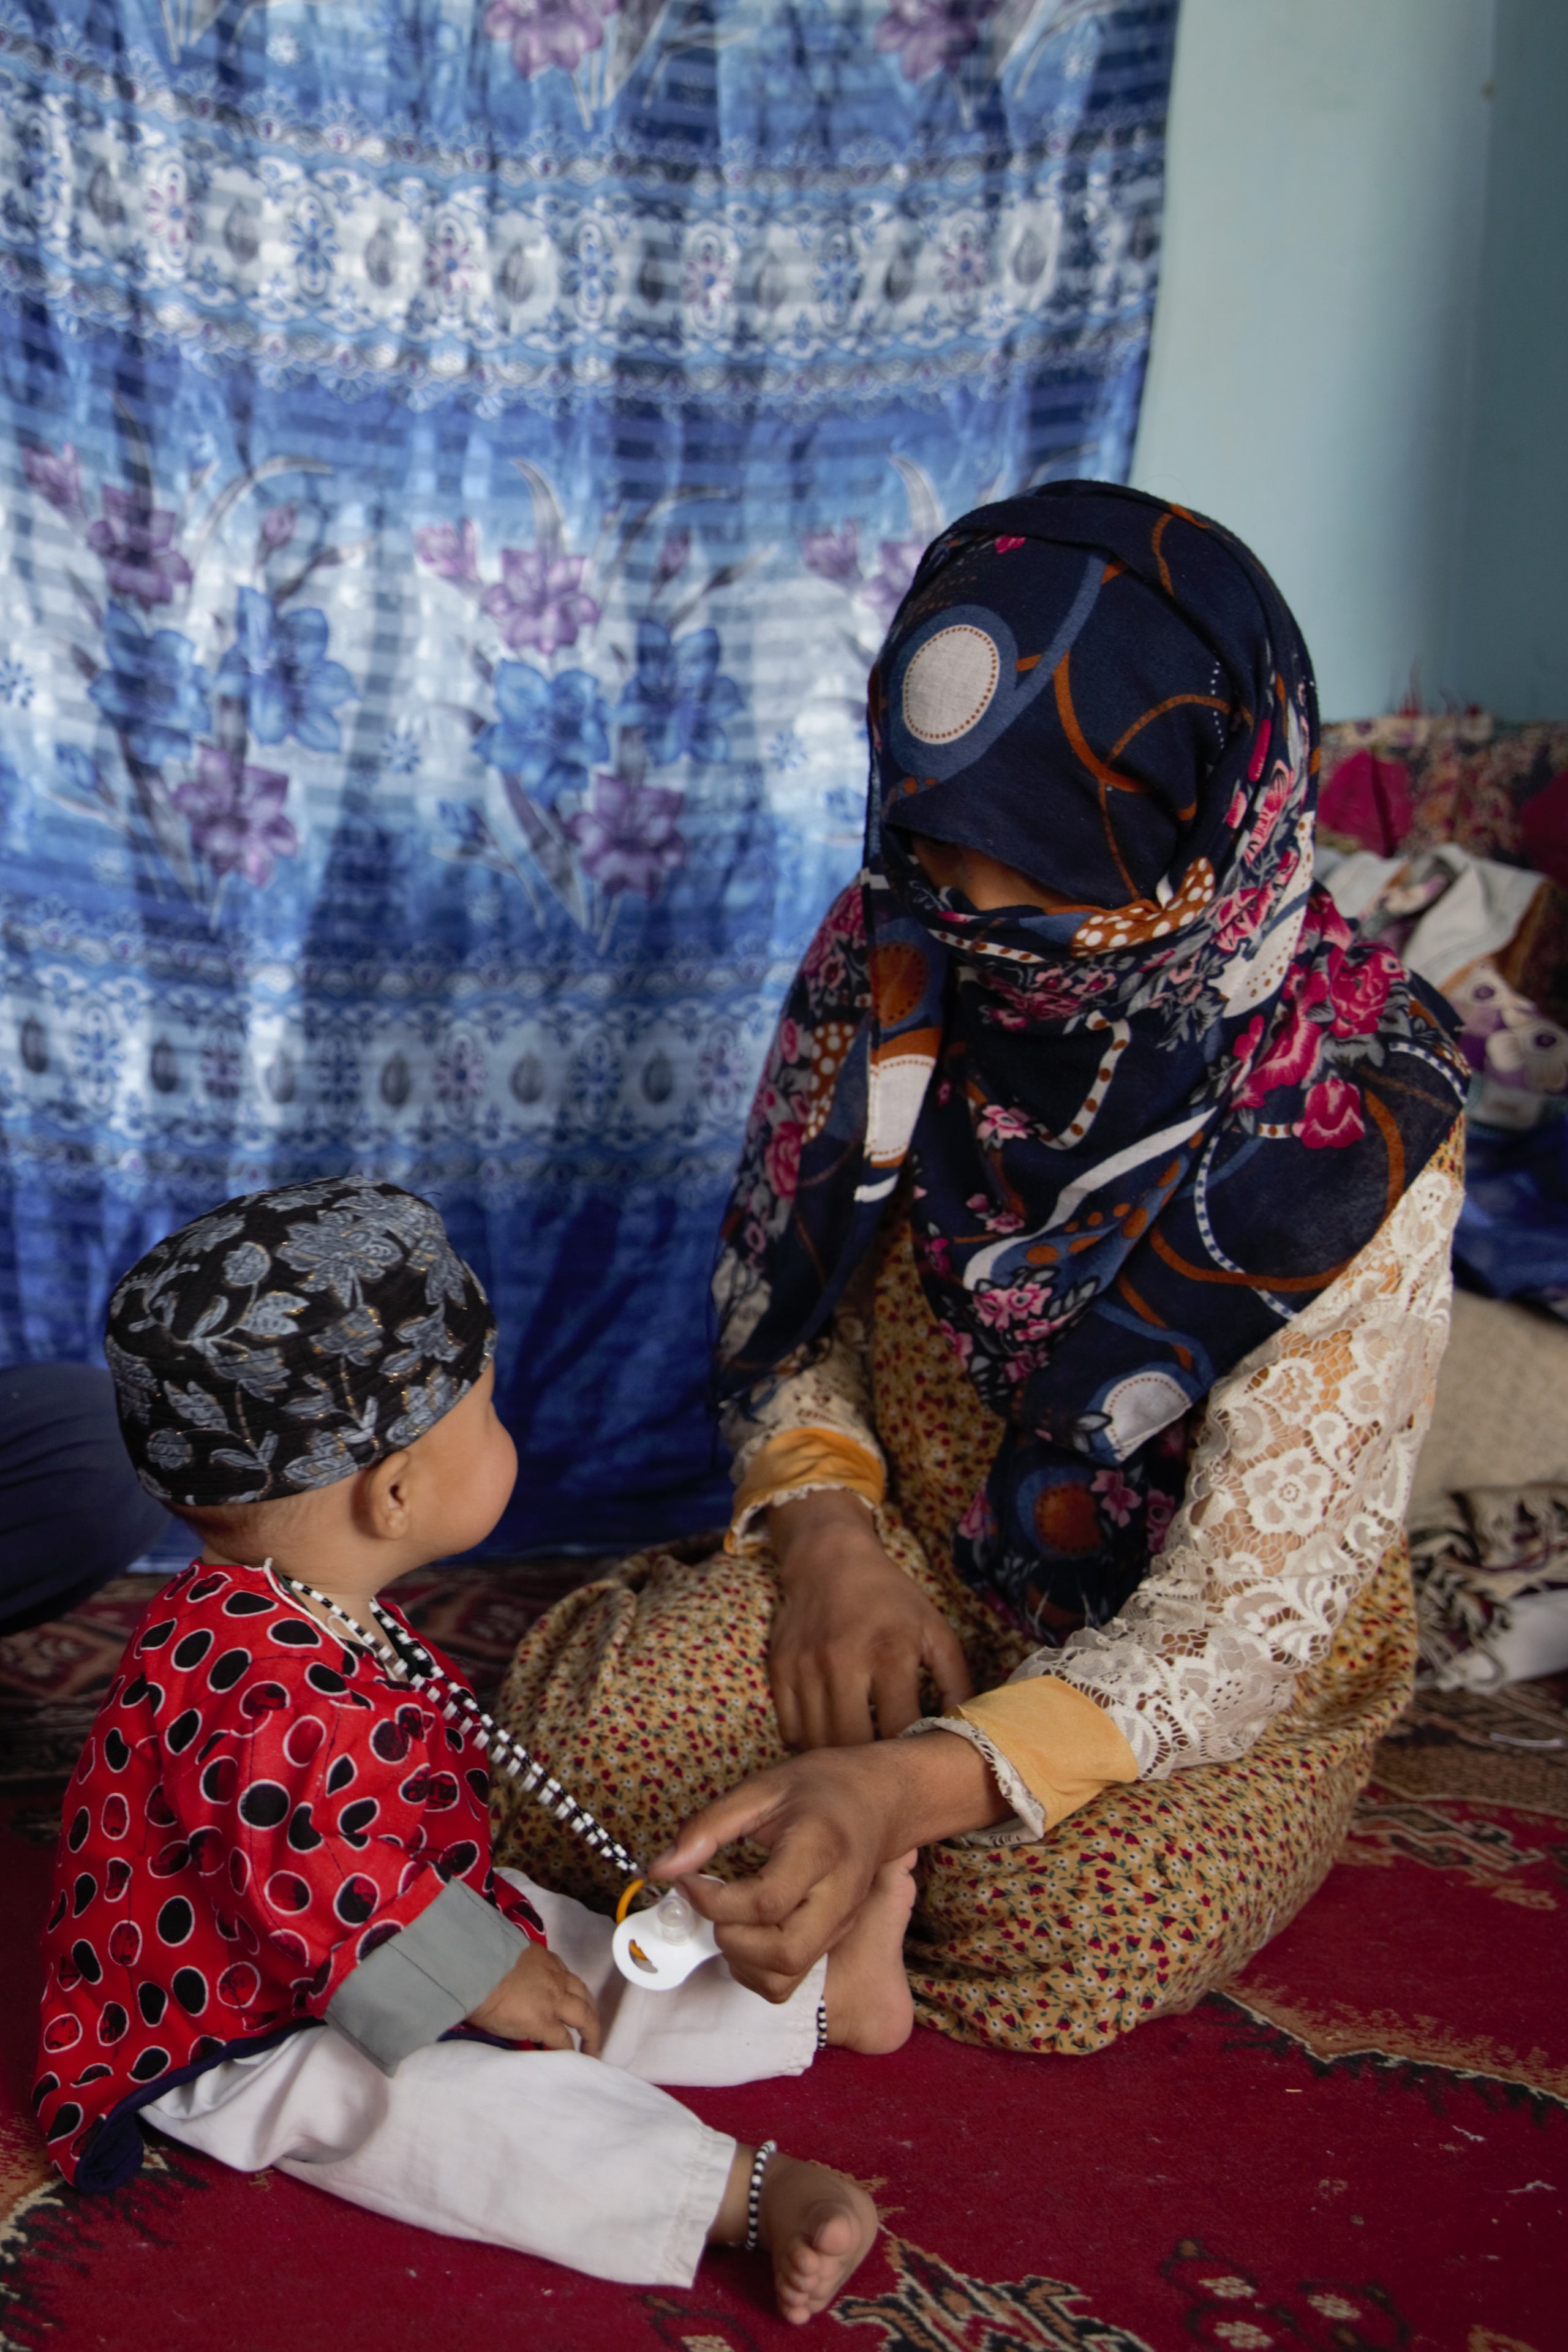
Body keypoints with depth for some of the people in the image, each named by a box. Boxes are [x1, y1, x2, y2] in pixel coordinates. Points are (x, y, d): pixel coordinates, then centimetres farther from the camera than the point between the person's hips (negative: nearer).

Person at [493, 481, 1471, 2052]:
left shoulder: (1353, 1127, -26)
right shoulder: (894, 956, -12)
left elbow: (1245, 1618, -27)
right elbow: (786, 1294, 4)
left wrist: (916, 1784, -42)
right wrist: (825, 1523, -17)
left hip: (1211, 1681, -2)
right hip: (915, 1564, 3)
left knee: (1047, 1931, -31)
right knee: (592, 1731, -25)